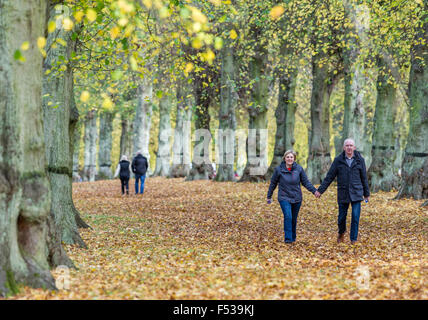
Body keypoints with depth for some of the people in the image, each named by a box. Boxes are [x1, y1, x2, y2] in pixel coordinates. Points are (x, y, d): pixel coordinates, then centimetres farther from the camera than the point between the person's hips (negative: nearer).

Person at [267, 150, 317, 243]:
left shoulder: (299, 169, -3)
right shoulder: (279, 169, -5)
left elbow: (306, 182, 2)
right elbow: (273, 183, 6)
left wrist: (314, 191, -10)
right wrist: (269, 196, 12)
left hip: (296, 198, 2)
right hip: (284, 198, -2)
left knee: (294, 219, 10)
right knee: (288, 216, -19)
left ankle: (293, 237, 28)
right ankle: (288, 238, -15)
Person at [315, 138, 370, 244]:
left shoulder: (360, 160, 2)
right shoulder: (338, 160, 0)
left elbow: (364, 178, 9)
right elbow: (329, 176, 3)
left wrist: (366, 194, 13)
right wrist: (320, 190, 0)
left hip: (356, 194, 0)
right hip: (343, 194, 0)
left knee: (355, 217, -7)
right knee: (342, 217, 8)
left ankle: (353, 239, 3)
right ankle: (341, 233, 38)